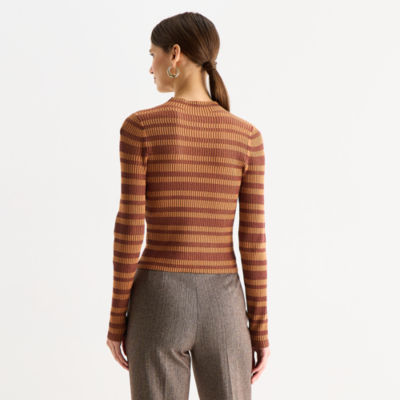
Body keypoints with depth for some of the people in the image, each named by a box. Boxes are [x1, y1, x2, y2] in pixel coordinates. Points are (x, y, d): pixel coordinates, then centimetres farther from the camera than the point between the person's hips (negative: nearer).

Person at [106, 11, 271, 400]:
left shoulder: (139, 126, -8)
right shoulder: (247, 135, -2)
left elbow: (129, 230, -9)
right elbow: (253, 240, -3)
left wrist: (116, 319, 1)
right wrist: (260, 328, 4)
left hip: (158, 307, -1)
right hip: (221, 310, 2)